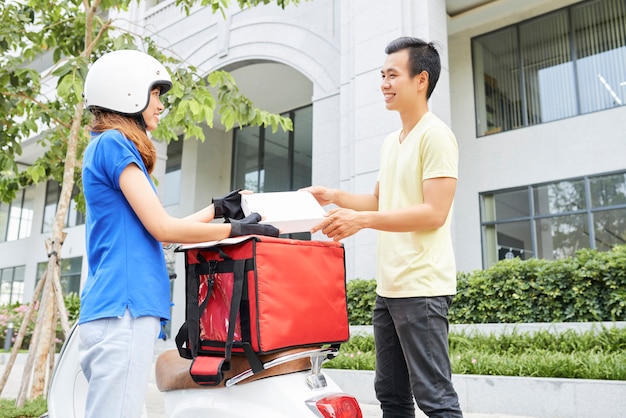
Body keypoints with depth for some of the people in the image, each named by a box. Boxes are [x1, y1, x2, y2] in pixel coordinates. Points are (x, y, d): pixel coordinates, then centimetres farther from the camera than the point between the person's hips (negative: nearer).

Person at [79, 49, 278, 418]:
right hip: (124, 309, -10)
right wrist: (238, 230, -2)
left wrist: (218, 208, 25)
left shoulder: (110, 146, 22)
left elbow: (155, 229, 22)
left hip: (115, 309, 10)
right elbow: (163, 228, -11)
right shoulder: (113, 143, -7)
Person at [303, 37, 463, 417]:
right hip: (388, 286, 9)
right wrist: (334, 196, 7)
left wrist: (361, 220, -22)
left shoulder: (435, 135, -9)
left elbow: (434, 213, -17)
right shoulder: (391, 142, 17)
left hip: (422, 287, -9)